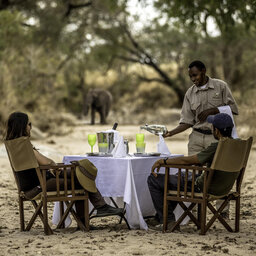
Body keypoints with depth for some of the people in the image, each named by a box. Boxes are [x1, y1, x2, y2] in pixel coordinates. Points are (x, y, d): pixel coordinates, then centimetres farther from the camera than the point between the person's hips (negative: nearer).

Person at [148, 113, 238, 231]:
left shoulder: (216, 147, -27)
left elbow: (187, 160, -20)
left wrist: (163, 161, -7)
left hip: (204, 188, -9)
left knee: (153, 179, -1)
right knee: (179, 174, 35)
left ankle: (168, 220, 6)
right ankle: (160, 215, 39)